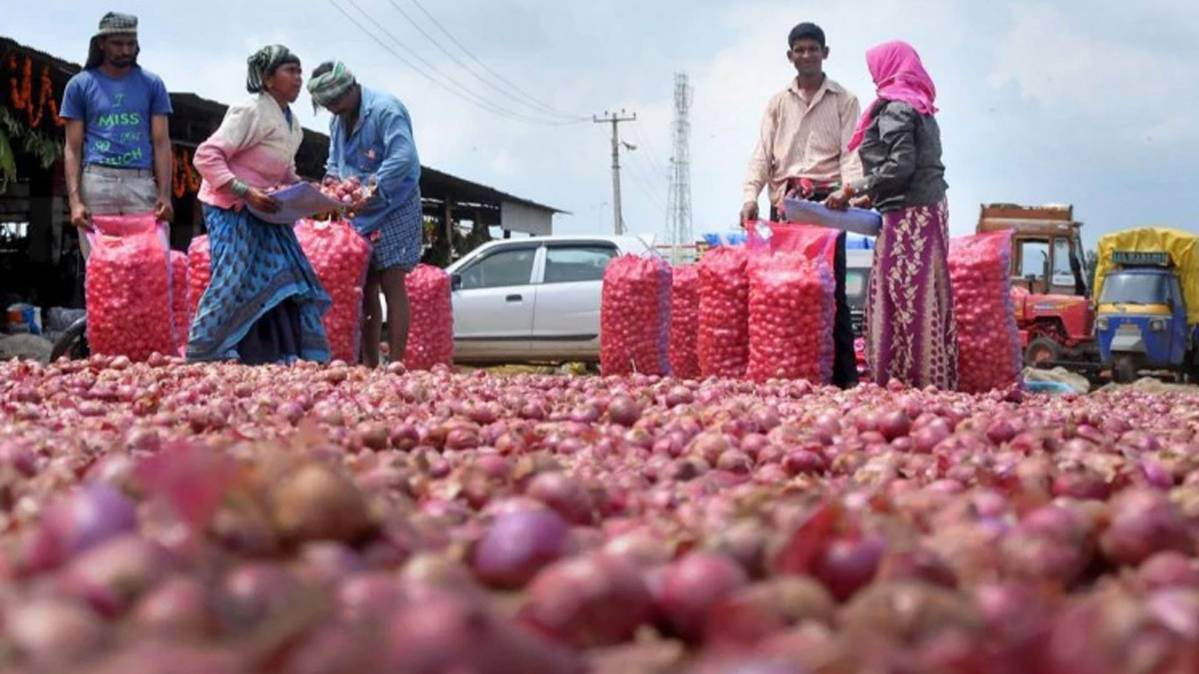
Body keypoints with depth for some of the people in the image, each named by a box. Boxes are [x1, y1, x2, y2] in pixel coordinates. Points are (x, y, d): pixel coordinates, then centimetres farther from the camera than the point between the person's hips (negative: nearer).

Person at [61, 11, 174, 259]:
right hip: (96, 182, -1)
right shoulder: (80, 85, 9)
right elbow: (73, 148, 6)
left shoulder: (152, 84, 12)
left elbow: (161, 143, 9)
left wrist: (164, 194, -3)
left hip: (141, 183, 1)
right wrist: (74, 199, -5)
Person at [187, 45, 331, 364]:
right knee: (233, 281, -13)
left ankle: (289, 357, 9)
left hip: (264, 212, 9)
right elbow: (206, 156, -21)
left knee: (287, 277, 5)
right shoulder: (251, 112, -17)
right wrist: (245, 192, -29)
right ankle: (203, 356, -6)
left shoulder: (292, 123, 10)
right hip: (231, 209, -9)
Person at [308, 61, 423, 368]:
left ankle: (395, 364, -11)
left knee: (392, 285, -10)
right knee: (365, 289, 8)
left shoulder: (385, 109, -16)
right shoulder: (338, 120, 12)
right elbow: (335, 162, 22)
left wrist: (369, 192, -30)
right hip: (361, 214, 9)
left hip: (393, 209, -8)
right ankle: (369, 365, 13)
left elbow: (403, 157, -27)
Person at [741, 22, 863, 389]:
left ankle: (844, 374, -6)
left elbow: (851, 153, -2)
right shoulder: (778, 103, 16)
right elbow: (762, 154, 7)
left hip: (826, 201, -3)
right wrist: (751, 197, -8)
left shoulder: (844, 100, 8)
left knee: (831, 288, -7)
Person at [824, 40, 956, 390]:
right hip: (930, 208, 9)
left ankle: (910, 380, -9)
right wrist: (873, 196, 18)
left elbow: (900, 165, -17)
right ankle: (935, 381, 8)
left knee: (904, 298, -8)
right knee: (927, 299, 8)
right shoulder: (920, 109, 18)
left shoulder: (894, 108, -9)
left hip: (908, 216, -9)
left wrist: (853, 190, -9)